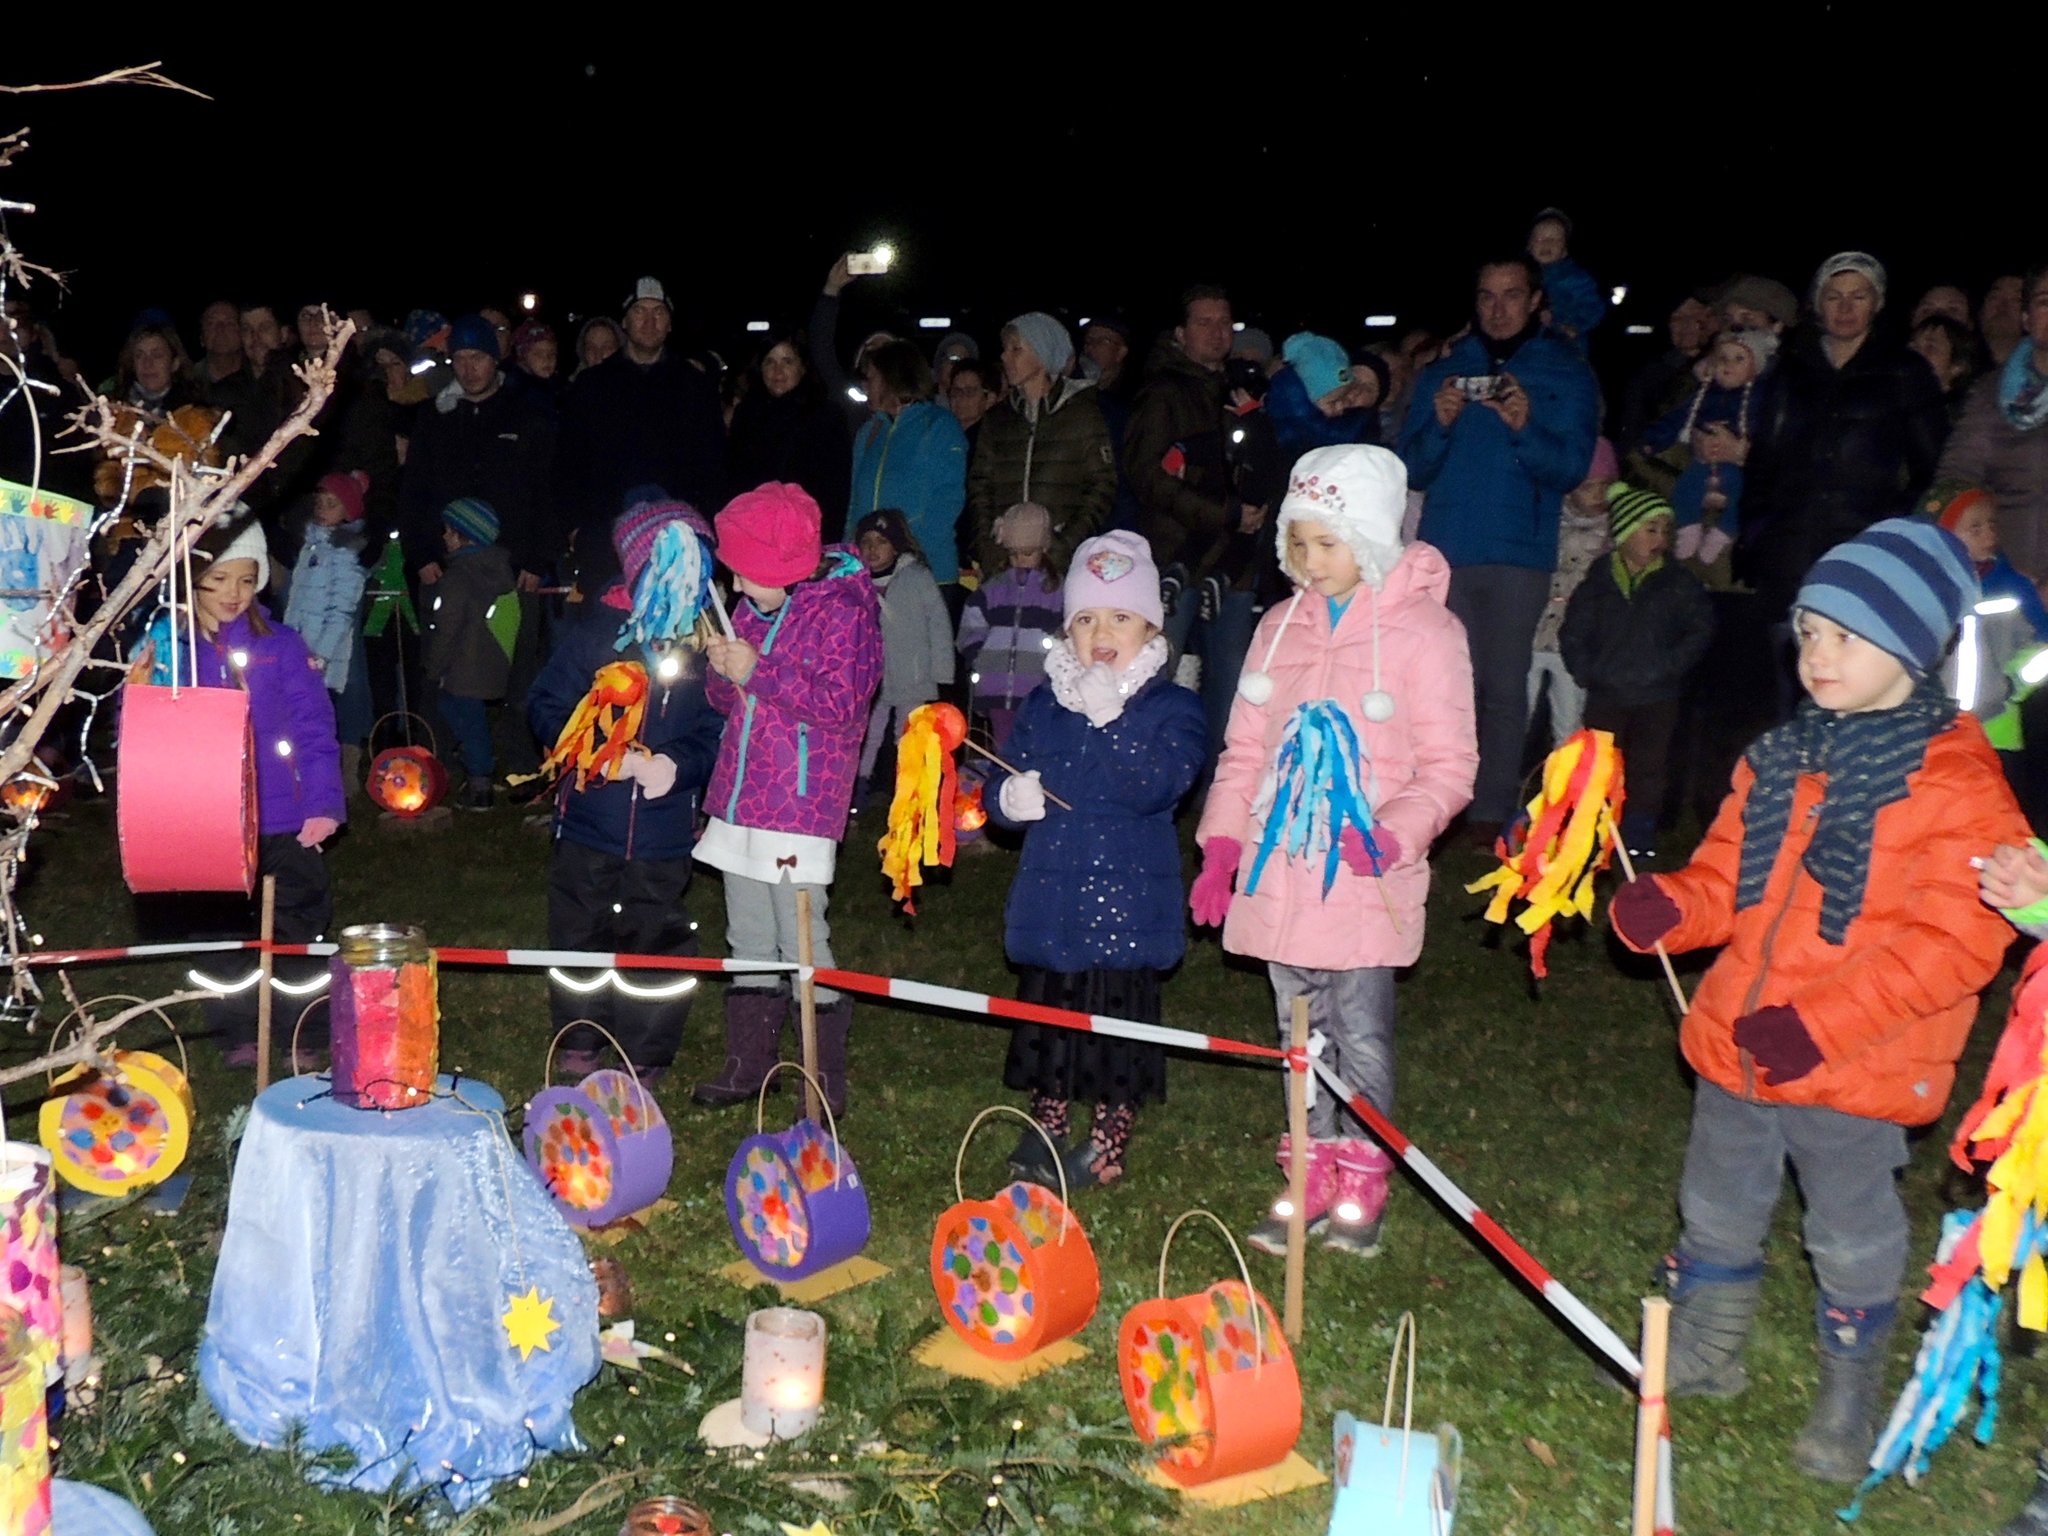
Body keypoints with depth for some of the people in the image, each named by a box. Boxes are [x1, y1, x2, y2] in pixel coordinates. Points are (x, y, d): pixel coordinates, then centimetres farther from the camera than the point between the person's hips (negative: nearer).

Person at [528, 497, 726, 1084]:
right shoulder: (592, 635, -2)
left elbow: (717, 730, -1)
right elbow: (544, 706, -1)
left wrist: (678, 764, -21)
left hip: (664, 831, 0)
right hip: (587, 821, 0)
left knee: (657, 945, 7)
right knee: (580, 935, 12)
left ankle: (646, 1059, 22)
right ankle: (579, 1043, 31)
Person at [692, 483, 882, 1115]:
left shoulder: (842, 609, -10)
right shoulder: (753, 607, 14)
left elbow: (840, 704, -18)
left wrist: (759, 671, -18)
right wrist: (723, 671, -3)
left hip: (800, 805, -8)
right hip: (741, 799, 8)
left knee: (803, 950, -5)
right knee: (748, 944, 15)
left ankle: (826, 1086, 6)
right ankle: (747, 1067, 27)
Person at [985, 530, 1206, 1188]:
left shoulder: (1170, 707, -6)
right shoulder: (1044, 703, 8)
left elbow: (1158, 787, -22)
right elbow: (1005, 781, 13)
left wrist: (1112, 719, -28)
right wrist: (1008, 798, -11)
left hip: (1125, 900, -4)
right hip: (1048, 897, 4)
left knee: (1119, 1018, 3)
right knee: (1046, 1010, 14)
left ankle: (1106, 1145, 18)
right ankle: (1047, 1128, 31)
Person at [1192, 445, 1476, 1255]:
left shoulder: (1422, 631, -8)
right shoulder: (1281, 628, 8)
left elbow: (1448, 767, -8)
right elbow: (1246, 748, 12)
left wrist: (1394, 832, -23)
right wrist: (1223, 839, 1)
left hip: (1364, 878, -5)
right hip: (1279, 873, 5)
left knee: (1361, 1036, 4)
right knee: (1301, 1033, 14)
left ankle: (1362, 1183, 21)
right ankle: (1314, 1178, 26)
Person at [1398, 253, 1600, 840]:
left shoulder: (1567, 374, 10)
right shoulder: (1443, 373, 15)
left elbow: (1572, 467, -3)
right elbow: (1413, 470, 8)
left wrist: (1525, 427, -20)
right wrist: (1439, 425, -12)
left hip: (1520, 555, -1)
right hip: (1445, 551, 1)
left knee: (1505, 687, -3)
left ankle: (1492, 814, 1)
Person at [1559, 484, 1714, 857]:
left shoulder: (1679, 582, 1)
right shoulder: (1599, 579, 3)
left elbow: (1701, 631, -2)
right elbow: (1573, 632, 7)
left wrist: (1670, 666, -11)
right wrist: (1585, 672, -3)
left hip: (1658, 696, -1)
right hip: (1606, 694, 1)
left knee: (1649, 768, 2)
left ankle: (1639, 840, 9)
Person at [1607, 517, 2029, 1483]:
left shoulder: (1957, 782, -16)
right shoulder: (1782, 756, 4)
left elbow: (1956, 940, -20)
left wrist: (1822, 1021, -26)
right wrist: (1666, 907, -12)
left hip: (1852, 1069, -6)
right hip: (1739, 1041, 6)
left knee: (1852, 1238, 13)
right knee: (1717, 1211, 22)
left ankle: (1850, 1397, 35)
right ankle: (1704, 1349, 44)